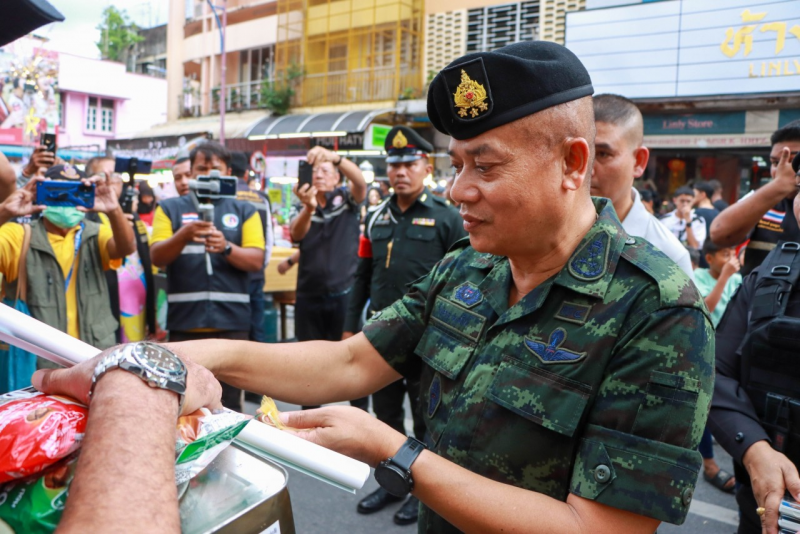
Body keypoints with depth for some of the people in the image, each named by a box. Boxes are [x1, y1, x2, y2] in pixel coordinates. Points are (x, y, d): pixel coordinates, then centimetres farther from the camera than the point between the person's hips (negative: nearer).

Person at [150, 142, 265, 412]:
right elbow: (157, 256, -2)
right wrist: (184, 235, -21)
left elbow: (256, 261, 0)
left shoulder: (244, 211, 11)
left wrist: (226, 247, -19)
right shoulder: (170, 208, 10)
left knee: (229, 403, 4)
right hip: (184, 321, 0)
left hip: (232, 321, 0)